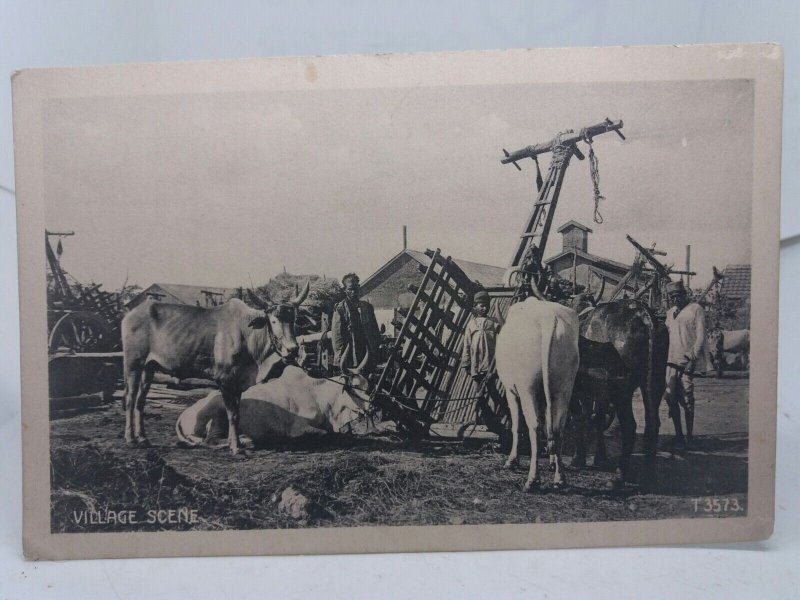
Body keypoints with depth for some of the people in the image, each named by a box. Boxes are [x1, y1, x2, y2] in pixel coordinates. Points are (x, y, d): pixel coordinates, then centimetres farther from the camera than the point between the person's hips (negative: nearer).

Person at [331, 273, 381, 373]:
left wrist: (375, 353, 7)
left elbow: (375, 331, 15)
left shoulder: (367, 307, 13)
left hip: (368, 356, 5)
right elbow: (336, 336, -7)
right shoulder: (340, 309, -2)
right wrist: (340, 360, -12)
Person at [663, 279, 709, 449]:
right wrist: (663, 358, 16)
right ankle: (678, 435, 11)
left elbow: (701, 337, -8)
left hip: (688, 361, -6)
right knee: (670, 397, 1)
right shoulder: (670, 312, 17)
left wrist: (693, 359, -16)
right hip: (671, 361, 6)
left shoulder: (695, 309, -3)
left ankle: (688, 437, 6)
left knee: (687, 400, -4)